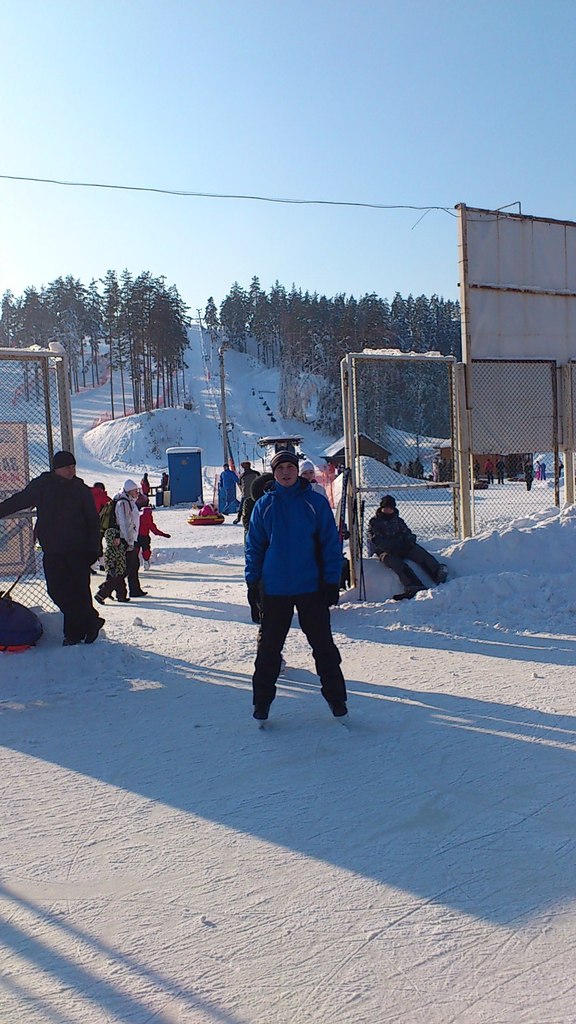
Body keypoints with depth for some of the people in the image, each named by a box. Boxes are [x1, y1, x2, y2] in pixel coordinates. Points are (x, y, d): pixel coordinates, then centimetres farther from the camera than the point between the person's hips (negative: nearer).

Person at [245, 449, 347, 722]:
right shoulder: (264, 505, 2)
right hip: (274, 589, 1)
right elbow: (254, 546, 6)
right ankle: (262, 702, 23)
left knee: (323, 645, 7)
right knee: (268, 647, 10)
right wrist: (253, 584, 2)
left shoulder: (315, 502, -2)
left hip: (311, 587, -1)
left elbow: (331, 544, 0)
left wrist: (332, 581, -5)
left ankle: (336, 699, 22)